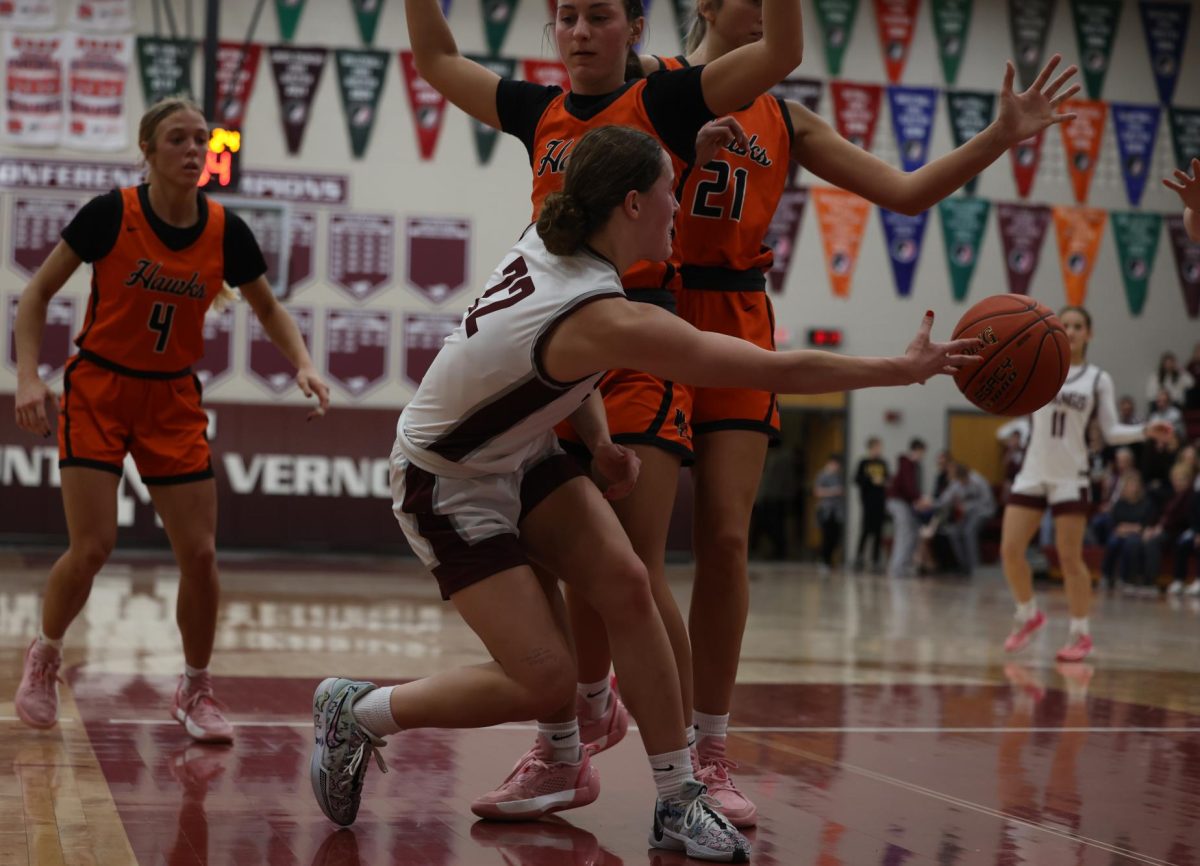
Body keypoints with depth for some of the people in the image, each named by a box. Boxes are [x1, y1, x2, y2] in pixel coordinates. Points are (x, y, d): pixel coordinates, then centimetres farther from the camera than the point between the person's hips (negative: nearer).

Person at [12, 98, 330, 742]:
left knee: (200, 554, -3)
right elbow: (38, 291, -5)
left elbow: (268, 310, 10)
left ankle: (194, 691, 18)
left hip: (173, 402, 3)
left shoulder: (225, 231, -6)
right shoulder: (110, 213, -14)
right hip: (98, 391, -3)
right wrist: (28, 376, -16)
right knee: (92, 548, -12)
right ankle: (43, 658, 17)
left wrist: (303, 364, -8)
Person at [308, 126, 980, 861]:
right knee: (544, 682, -10)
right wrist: (906, 368, -19)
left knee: (625, 585, -7)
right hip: (448, 486, -8)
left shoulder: (549, 240, -9)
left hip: (518, 452, 8)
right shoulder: (612, 321, -32)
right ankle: (358, 713, 10)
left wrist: (600, 441, -1)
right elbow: (779, 370, -28)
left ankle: (678, 802, 0)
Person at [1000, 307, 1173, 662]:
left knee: (1070, 557, -4)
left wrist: (1146, 431, -16)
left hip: (1070, 477, -2)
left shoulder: (1098, 379, 2)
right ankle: (1028, 615, 19)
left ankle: (1080, 633, 11)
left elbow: (1111, 432, 1)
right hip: (1033, 472, 2)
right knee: (1010, 549, -4)